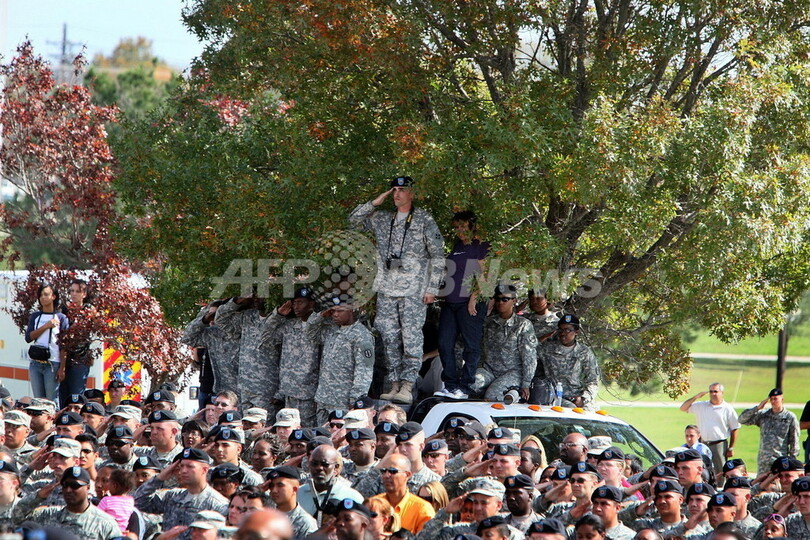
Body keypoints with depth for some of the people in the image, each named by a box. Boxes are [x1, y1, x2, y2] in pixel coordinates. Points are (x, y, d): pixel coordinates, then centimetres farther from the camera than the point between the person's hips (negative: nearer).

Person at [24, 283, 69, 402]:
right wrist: (46, 326, -10)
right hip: (35, 363, 4)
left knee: (51, 400, -7)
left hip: (52, 364, -4)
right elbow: (28, 337, 0)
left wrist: (62, 368, -8)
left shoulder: (61, 318, 2)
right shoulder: (34, 316, 14)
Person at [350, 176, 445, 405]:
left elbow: (438, 256, 0)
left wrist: (432, 288, -7)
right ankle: (393, 385, 7)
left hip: (413, 291, -5)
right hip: (386, 291, 5)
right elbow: (354, 220, 21)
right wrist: (376, 203, 7)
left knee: (411, 339, -9)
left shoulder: (424, 220, 1)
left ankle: (407, 386, -11)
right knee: (390, 340, 4)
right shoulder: (383, 219, 15)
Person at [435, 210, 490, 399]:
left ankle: (465, 387, -5)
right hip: (450, 302, 8)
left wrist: (474, 297, -16)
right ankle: (450, 385, 4)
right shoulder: (456, 247, 21)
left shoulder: (481, 247, -1)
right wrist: (440, 293, 14)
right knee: (445, 344, 1)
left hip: (470, 303, -8)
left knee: (471, 346, -5)